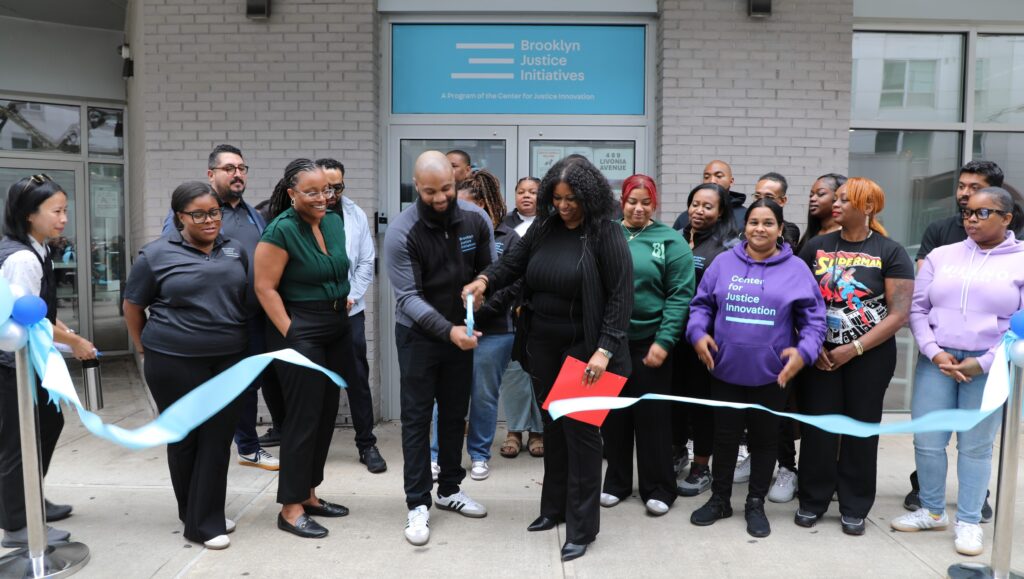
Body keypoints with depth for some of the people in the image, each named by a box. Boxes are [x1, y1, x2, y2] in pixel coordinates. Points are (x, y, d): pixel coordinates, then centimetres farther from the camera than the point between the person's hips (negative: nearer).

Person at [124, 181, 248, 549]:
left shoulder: (235, 251, 7)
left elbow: (250, 298, 15)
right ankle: (196, 518, 22)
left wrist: (251, 345, 10)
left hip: (230, 360, 3)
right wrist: (146, 351, 6)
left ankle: (206, 520, 18)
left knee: (218, 438, 5)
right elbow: (132, 307, 5)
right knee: (184, 438, 8)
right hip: (175, 363, -3)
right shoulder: (157, 254, -3)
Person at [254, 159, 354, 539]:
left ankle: (308, 494, 25)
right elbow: (264, 288, -15)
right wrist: (290, 334, -16)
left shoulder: (335, 223, 7)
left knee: (326, 415, 12)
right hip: (300, 334, -8)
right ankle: (290, 509, 9)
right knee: (303, 418, -3)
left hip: (337, 331, 8)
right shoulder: (281, 230, -15)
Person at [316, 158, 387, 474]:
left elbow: (367, 262, 5)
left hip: (349, 310, 2)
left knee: (357, 378, 4)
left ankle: (367, 444, 14)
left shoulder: (356, 214, 4)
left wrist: (351, 297, -5)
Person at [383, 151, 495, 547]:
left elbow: (493, 270, 2)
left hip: (461, 331, 4)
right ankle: (418, 504, 12)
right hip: (418, 334, -4)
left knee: (455, 414, 15)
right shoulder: (401, 232, -20)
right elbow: (408, 296, -22)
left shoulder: (476, 219, -8)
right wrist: (447, 330, -33)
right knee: (417, 418, 3)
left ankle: (450, 489, 31)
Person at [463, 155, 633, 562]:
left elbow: (620, 295, -14)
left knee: (580, 431, 0)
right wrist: (486, 279, -12)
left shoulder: (606, 234, -12)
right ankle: (554, 507, 33)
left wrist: (605, 349, -20)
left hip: (582, 348, -5)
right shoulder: (544, 227, 3)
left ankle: (581, 527, 14)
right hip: (543, 345, 6)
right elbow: (514, 263, 9)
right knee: (552, 427, 16)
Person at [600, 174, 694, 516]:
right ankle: (616, 481, 28)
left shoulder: (670, 241, -3)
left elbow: (680, 295, -7)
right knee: (613, 413, 12)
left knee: (652, 414, 7)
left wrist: (664, 341, -14)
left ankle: (658, 489, 21)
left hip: (649, 341, -2)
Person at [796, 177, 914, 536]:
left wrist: (855, 348, -14)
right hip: (820, 353, 2)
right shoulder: (816, 247, 4)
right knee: (817, 427, 3)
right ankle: (813, 500, 18)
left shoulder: (890, 253, -4)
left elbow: (899, 313, -9)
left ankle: (854, 507, 21)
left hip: (870, 356, -2)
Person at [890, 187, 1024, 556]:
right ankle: (932, 511, 26)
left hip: (989, 368, -2)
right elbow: (917, 308, 6)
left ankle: (969, 522, 24)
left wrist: (983, 363, -11)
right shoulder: (941, 256, 7)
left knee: (976, 447, 8)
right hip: (937, 362, 2)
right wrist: (934, 352, -7)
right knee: (927, 442, 6)